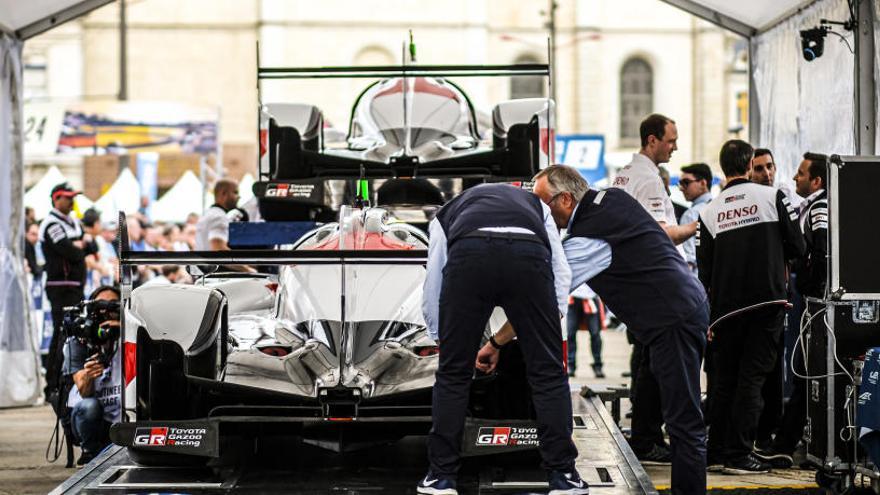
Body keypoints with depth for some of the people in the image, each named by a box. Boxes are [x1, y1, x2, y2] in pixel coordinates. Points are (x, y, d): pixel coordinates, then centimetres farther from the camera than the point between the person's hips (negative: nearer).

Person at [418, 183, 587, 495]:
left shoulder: (447, 214, 41)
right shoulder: (534, 205, 42)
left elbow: (432, 290, 38)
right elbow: (561, 273, 29)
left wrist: (441, 339, 50)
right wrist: (552, 322, 35)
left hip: (468, 255, 0)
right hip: (528, 254, 0)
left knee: (453, 373, 16)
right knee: (548, 371, 14)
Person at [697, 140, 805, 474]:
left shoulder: (709, 212, 3)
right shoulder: (772, 197, -4)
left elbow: (703, 271, 5)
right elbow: (797, 247, -2)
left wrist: (705, 316, 12)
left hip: (725, 306, 3)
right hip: (767, 302, -3)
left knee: (723, 379, 12)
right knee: (752, 377, -1)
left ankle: (716, 452, 17)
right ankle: (738, 454, -4)